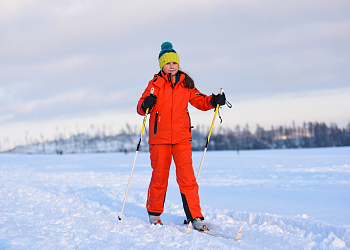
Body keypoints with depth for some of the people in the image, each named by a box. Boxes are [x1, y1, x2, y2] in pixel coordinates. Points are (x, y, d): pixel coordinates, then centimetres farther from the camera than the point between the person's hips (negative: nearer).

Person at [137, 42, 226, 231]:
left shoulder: (185, 84, 10)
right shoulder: (155, 84, 1)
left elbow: (198, 101, 16)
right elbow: (141, 107, -3)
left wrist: (213, 101, -3)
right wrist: (146, 104, -26)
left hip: (182, 137, 1)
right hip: (160, 137, -1)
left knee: (187, 176, -8)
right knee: (159, 176, 7)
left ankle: (195, 217, -6)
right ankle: (154, 212, 27)